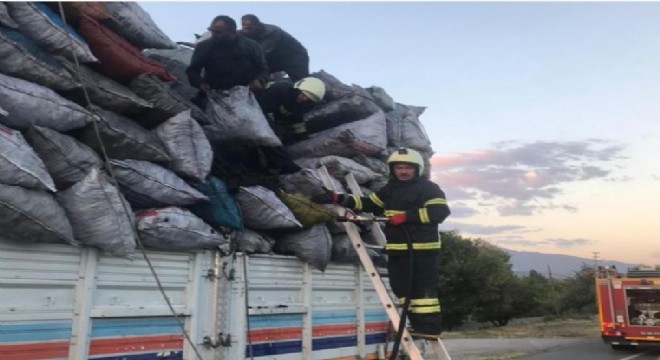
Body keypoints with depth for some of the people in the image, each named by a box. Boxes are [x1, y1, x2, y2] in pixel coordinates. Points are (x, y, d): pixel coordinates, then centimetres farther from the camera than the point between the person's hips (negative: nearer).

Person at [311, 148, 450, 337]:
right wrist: (338, 198, 5)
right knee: (402, 287, 9)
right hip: (397, 249, 8)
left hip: (422, 248, -8)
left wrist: (406, 216, -20)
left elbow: (440, 211, -16)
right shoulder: (390, 189, 19)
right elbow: (367, 203, 16)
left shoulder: (428, 188, -3)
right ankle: (418, 325, 18)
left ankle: (429, 327, -1)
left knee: (423, 288, -7)